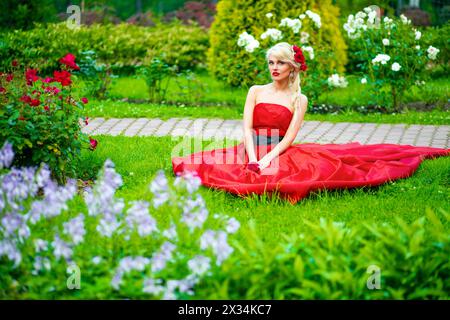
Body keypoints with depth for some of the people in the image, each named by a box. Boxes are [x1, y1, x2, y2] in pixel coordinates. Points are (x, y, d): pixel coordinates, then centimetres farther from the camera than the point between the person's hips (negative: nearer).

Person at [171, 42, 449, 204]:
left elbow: (289, 137, -4)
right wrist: (252, 160, -17)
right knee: (212, 163, -21)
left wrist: (267, 160, -21)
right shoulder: (256, 91, 11)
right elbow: (247, 127, 0)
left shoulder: (300, 100, 6)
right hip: (252, 152, 2)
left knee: (321, 164, -29)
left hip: (280, 154, -2)